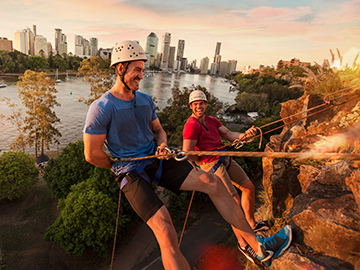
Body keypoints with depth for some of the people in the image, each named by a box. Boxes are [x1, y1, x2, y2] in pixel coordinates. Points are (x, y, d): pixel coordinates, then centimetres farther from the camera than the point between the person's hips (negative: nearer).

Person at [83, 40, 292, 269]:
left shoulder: (145, 100, 9)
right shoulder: (101, 108, -12)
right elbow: (92, 154, -11)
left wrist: (162, 146, -5)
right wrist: (122, 166, 1)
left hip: (157, 160, 6)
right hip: (131, 173, -5)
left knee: (212, 182, -10)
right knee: (166, 233, -23)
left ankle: (258, 246, 0)